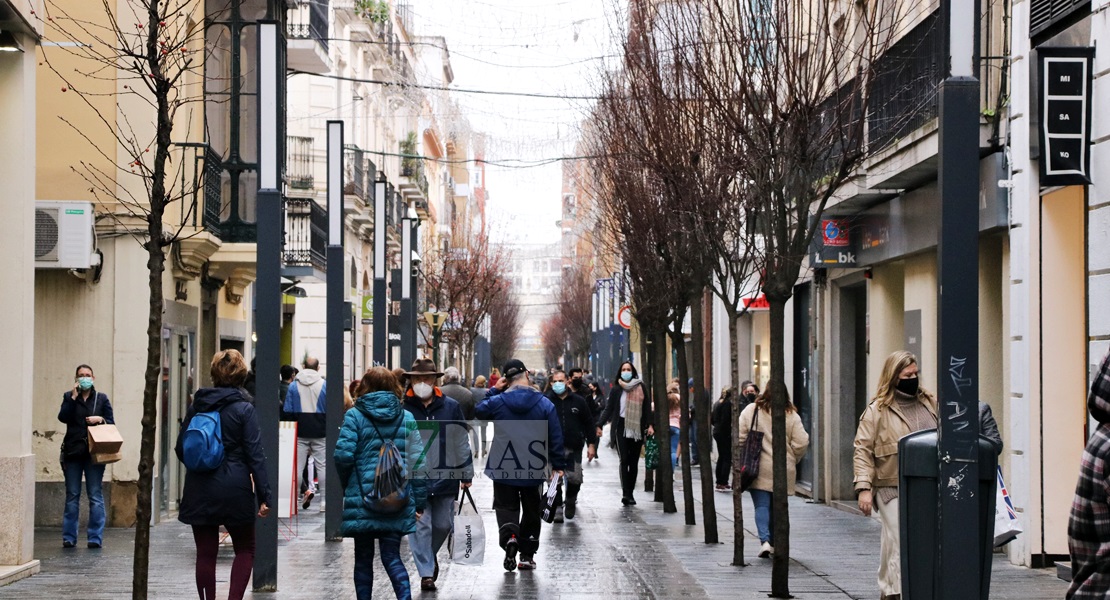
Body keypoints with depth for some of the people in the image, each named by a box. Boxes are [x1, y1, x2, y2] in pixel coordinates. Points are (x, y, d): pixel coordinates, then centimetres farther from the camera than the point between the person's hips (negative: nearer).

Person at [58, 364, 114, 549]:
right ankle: (69, 537, 8)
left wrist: (100, 419, -13)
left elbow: (111, 423, 6)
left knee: (96, 496, -2)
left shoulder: (102, 398, 8)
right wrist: (73, 397, -13)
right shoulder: (69, 397, 8)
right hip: (73, 452, 1)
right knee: (72, 496, 3)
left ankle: (95, 537, 0)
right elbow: (62, 417, -8)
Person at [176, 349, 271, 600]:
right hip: (234, 490, -3)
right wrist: (264, 495, -8)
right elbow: (255, 455, -10)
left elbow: (181, 449, 10)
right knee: (245, 549, 12)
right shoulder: (243, 409, -7)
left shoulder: (196, 405, 4)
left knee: (205, 553, 8)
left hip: (199, 492, 3)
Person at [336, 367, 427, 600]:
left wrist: (346, 485, 7)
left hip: (361, 498, -2)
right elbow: (417, 461, 1)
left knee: (363, 557, 10)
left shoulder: (354, 416, -4)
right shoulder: (406, 418, 4)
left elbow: (343, 455, -12)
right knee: (391, 555, 5)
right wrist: (419, 501, 5)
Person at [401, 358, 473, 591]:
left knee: (443, 524, 11)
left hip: (445, 478, 2)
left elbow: (461, 442, 8)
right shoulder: (402, 408, -3)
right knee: (421, 525, -4)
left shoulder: (451, 407, 2)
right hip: (414, 478, -2)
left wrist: (466, 474, 9)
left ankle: (430, 555, 39)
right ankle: (426, 573, 3)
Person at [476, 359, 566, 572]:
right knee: (531, 510, 14)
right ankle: (527, 555, 16)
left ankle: (509, 535, -23)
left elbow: (479, 411, 14)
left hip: (503, 468, -1)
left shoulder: (497, 402, -8)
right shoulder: (545, 404, -6)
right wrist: (558, 465, 4)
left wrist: (494, 390, 13)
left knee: (506, 506, 8)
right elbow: (555, 438, -4)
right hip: (533, 469, 1)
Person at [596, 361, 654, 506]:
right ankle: (626, 494, -16)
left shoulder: (640, 387, 6)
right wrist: (600, 425, -2)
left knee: (634, 461, 5)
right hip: (622, 427, -1)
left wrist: (649, 425, -3)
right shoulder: (616, 389, 5)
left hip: (637, 428, 1)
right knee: (624, 460, -11)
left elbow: (647, 407, 6)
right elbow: (609, 408, 6)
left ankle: (630, 493, 12)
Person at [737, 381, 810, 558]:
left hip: (759, 469, -1)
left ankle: (765, 540, -19)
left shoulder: (751, 411, -3)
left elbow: (740, 437, -4)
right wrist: (792, 460, 12)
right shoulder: (791, 416, -2)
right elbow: (801, 443, -5)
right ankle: (774, 543, 22)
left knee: (761, 505, 0)